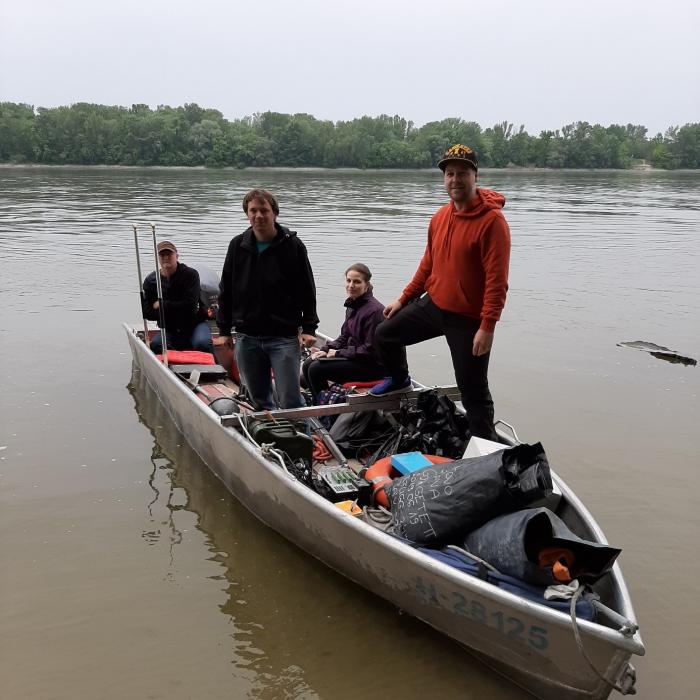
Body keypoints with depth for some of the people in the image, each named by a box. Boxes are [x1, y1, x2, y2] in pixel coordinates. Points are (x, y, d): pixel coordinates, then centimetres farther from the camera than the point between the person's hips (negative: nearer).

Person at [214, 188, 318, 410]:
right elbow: (226, 291, 12)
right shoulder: (238, 246, 7)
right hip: (246, 337, 4)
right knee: (259, 400, 11)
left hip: (284, 336, -3)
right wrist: (223, 330, 9)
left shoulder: (292, 246, -2)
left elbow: (307, 291, 1)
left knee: (290, 401, -6)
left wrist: (308, 328, -7)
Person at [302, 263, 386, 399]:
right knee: (308, 364, 6)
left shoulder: (374, 310, -20)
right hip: (354, 357, 10)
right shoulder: (352, 306, 8)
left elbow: (370, 350, -21)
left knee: (316, 369, -17)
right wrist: (325, 350, 0)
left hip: (372, 366, -9)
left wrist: (338, 353, -14)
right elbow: (344, 337, 16)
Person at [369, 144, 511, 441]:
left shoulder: (491, 220, -17)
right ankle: (399, 379, 45)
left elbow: (497, 279, -22)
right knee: (384, 335, 17)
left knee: (473, 391, -2)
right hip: (433, 305, 7)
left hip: (469, 319, -7)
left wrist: (488, 326, -26)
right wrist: (404, 298, 19)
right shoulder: (440, 217, 6)